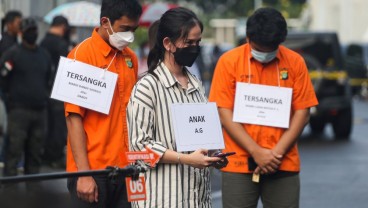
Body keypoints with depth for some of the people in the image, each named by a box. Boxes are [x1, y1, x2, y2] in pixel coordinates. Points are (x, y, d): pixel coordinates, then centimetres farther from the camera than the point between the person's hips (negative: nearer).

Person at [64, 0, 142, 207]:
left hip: (125, 168, 5)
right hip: (93, 170, -5)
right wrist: (84, 173, -15)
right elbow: (74, 118, -10)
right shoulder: (82, 55, -8)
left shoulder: (130, 58, 9)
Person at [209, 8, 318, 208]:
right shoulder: (229, 61, -1)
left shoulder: (295, 62, 3)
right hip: (239, 165, -1)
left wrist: (278, 152, -8)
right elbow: (224, 113, -4)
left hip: (284, 165, 1)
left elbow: (302, 112, 3)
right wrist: (256, 152, -12)